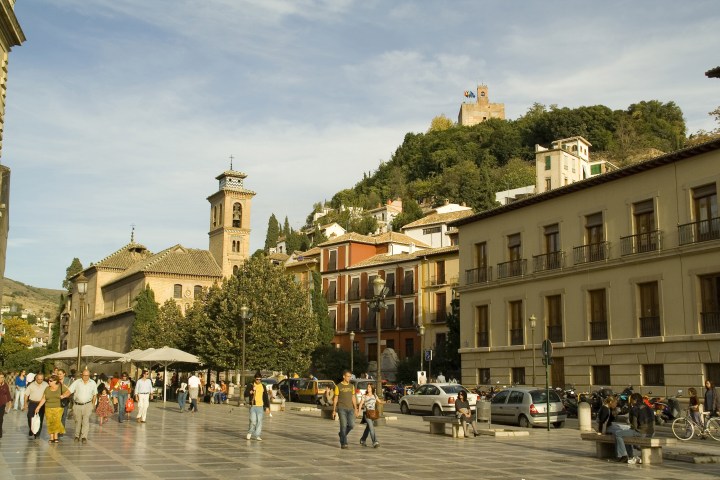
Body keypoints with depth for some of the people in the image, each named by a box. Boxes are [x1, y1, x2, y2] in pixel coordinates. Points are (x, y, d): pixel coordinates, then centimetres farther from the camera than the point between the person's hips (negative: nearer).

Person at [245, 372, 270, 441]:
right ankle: (250, 432, 13)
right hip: (253, 406, -3)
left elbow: (266, 397, 13)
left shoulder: (263, 386, 10)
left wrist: (267, 407, 9)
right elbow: (245, 394, -7)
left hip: (260, 406, 3)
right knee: (253, 421, -11)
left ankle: (257, 436, 6)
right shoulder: (251, 385, 1)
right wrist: (252, 391, -23)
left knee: (259, 421, -1)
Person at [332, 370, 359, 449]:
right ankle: (343, 444, -3)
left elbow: (353, 398, 14)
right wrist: (334, 410, -3)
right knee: (343, 425, -8)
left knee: (351, 425, -6)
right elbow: (335, 399, 1)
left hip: (350, 409, 4)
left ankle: (342, 434, 22)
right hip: (341, 409, -4)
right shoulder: (338, 386, 0)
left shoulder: (352, 386, 12)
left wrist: (355, 409, 8)